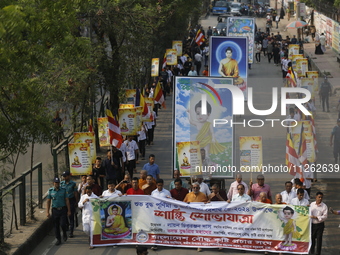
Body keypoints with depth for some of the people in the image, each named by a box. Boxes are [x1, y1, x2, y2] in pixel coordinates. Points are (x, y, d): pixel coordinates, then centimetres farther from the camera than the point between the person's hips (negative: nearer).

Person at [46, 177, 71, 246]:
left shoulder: (63, 190, 1)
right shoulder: (50, 191, 2)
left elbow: (67, 200, 3)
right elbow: (48, 202, 5)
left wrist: (69, 211, -1)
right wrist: (47, 212, -1)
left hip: (63, 209, -1)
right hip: (55, 210, 1)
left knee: (62, 224, -11)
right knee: (56, 225, 4)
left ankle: (64, 233, 20)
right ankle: (58, 239, 15)